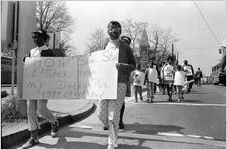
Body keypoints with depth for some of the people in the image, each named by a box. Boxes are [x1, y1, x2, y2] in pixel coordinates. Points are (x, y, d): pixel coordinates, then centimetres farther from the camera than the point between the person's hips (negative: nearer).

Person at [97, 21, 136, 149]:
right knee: (101, 113, 6)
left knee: (113, 116, -5)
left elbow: (133, 65, 1)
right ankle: (114, 130, 35)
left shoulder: (125, 47, 0)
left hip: (119, 83, -5)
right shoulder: (106, 47, 15)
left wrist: (122, 66, -17)